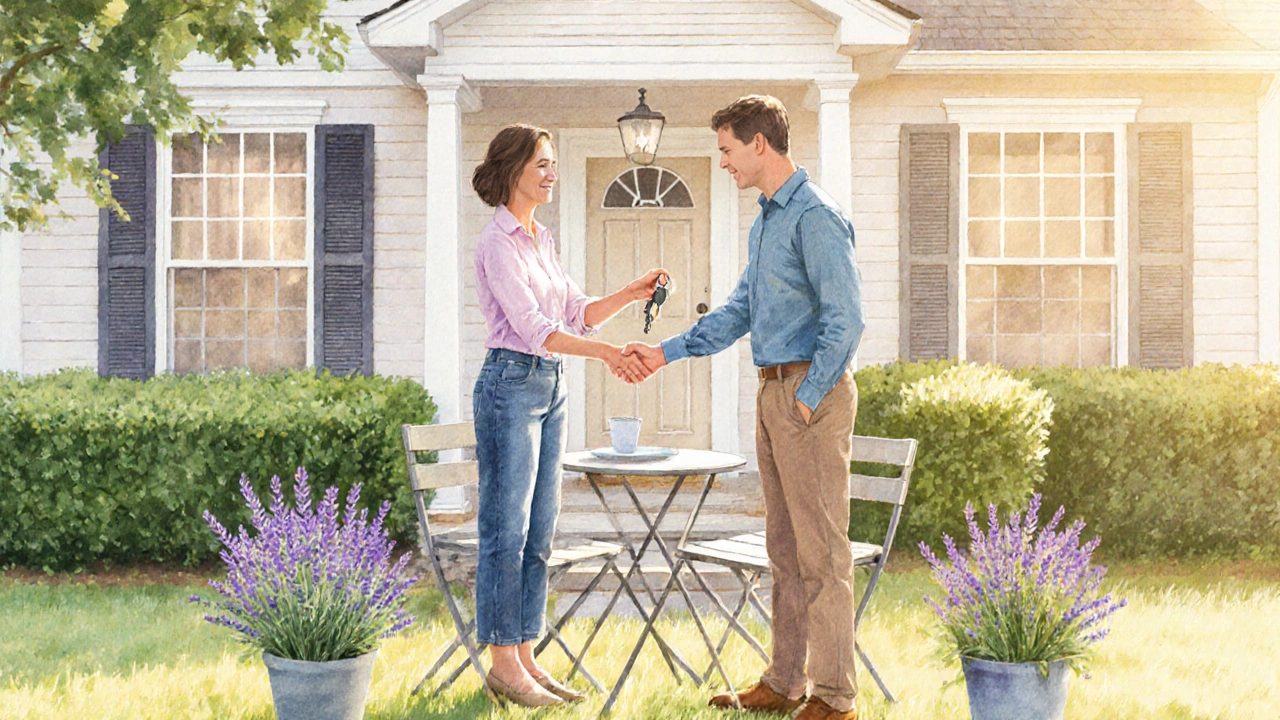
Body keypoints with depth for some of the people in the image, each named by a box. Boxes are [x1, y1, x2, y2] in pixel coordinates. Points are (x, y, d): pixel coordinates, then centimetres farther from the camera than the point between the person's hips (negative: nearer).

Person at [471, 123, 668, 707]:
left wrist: (634, 292, 5)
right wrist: (605, 351, -28)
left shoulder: (541, 239, 16)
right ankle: (502, 664, 5)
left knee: (539, 531, 10)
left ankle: (524, 656, 18)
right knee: (506, 529, -3)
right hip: (511, 384, -9)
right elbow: (532, 326, -20)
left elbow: (577, 313, 19)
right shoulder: (498, 242, -12)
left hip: (549, 387, 9)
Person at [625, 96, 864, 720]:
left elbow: (845, 320, -19)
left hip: (812, 392, -10)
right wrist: (667, 351, 20)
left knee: (821, 548, -6)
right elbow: (741, 310, 24)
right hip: (774, 389, 10)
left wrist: (807, 399, -18)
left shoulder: (816, 217, -13)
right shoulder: (765, 220, 18)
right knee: (785, 547, 13)